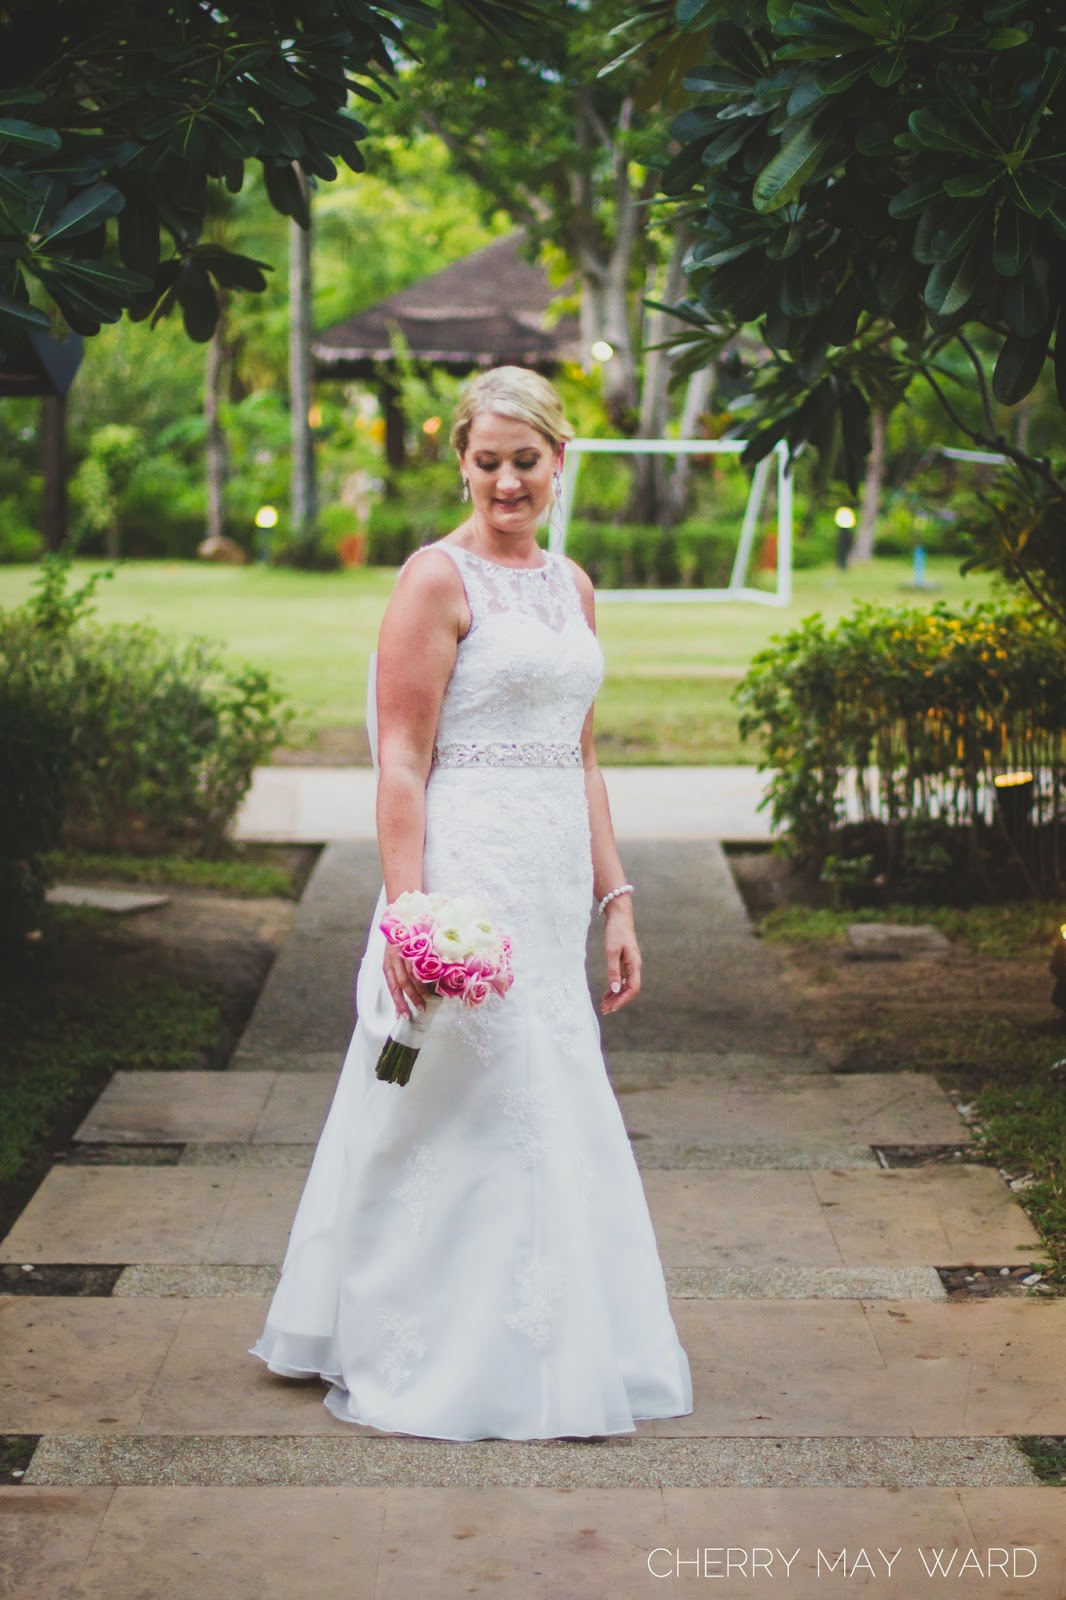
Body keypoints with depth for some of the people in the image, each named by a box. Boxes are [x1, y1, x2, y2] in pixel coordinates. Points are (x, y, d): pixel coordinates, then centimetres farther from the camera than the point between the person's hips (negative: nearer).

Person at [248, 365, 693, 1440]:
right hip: (468, 878, -7)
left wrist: (615, 902, 13)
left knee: (551, 1108, 14)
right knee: (471, 1109, -2)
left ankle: (548, 1352, 29)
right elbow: (401, 764, -13)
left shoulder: (570, 585, 14)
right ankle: (440, 1366, 13)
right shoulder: (437, 578, -9)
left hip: (552, 889, 8)